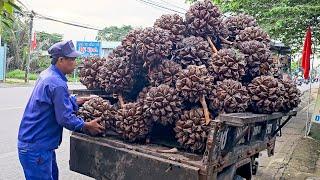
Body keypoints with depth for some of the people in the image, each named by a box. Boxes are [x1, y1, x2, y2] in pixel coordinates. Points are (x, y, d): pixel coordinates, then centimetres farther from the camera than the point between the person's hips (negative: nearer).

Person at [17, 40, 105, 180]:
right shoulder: (57, 84, -24)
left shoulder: (46, 75, 7)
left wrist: (80, 100, 11)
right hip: (35, 148, -10)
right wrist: (87, 126, -12)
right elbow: (65, 118, -23)